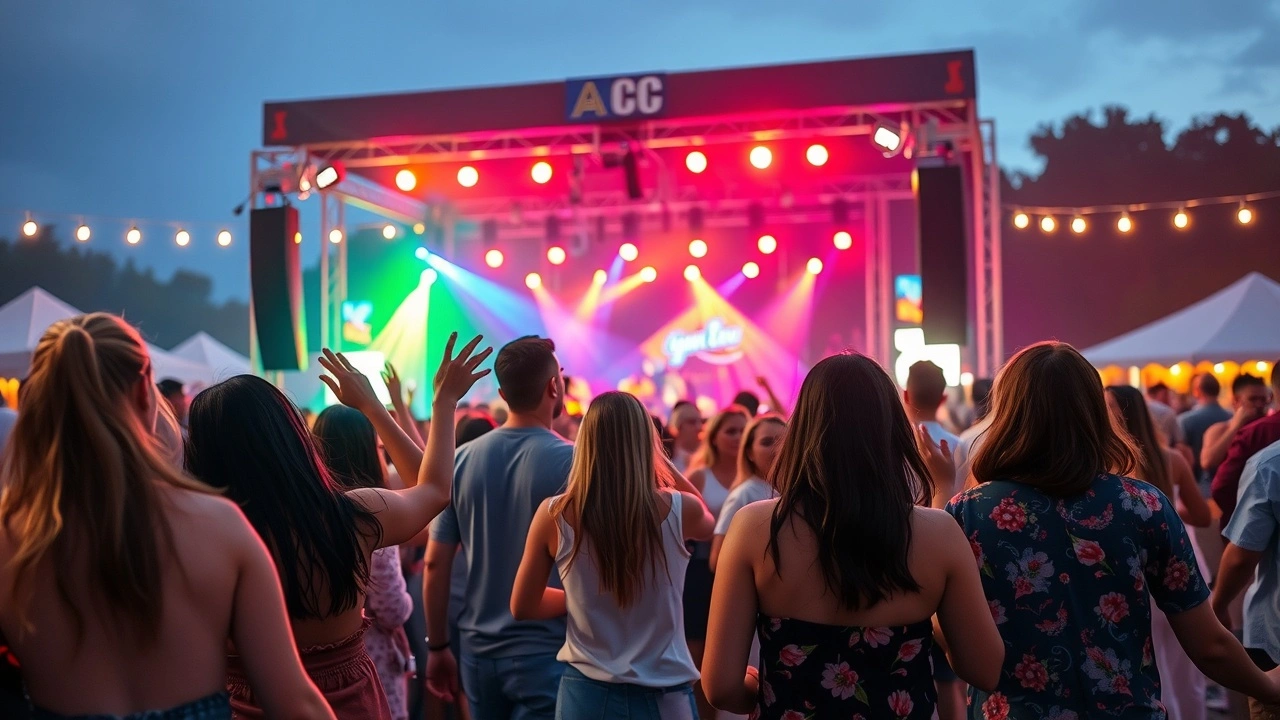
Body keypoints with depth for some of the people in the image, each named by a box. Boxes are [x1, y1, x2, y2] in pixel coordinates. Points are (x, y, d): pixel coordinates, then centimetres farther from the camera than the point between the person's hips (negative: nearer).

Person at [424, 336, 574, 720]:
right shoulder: (572, 460, -12)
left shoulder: (462, 459, 0)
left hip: (479, 650, 5)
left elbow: (436, 564, 2)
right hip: (545, 650, -4)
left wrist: (438, 646, 11)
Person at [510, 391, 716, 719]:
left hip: (586, 692, 1)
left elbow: (522, 607, 1)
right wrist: (660, 459, 10)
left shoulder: (554, 515, -11)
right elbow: (708, 523, 14)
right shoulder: (678, 510, -12)